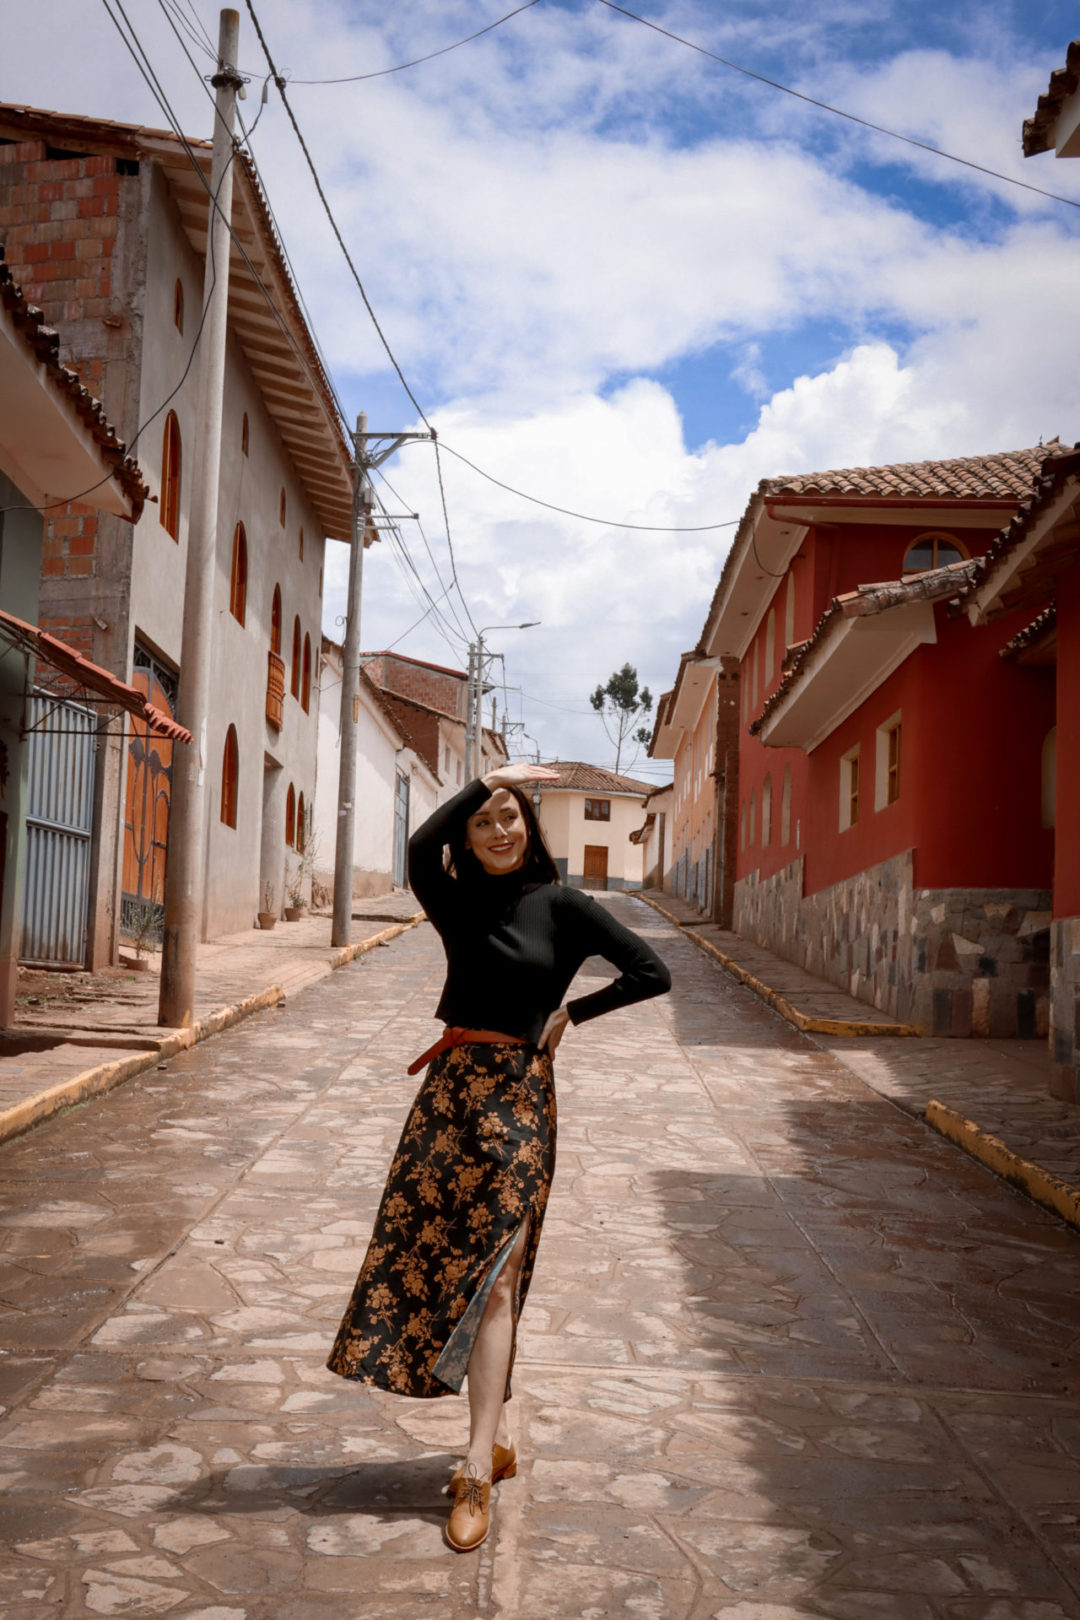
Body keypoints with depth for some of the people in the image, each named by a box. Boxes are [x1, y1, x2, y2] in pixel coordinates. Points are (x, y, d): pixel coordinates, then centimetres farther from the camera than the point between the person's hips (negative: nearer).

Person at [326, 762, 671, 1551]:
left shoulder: (562, 905, -3)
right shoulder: (458, 903, 6)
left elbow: (652, 973, -5)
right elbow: (420, 849, -17)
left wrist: (571, 1014, -3)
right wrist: (486, 779, -13)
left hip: (519, 1099, -4)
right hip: (451, 1091, 5)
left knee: (492, 1273, -7)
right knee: (438, 1257, 8)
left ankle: (479, 1472, -4)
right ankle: (499, 1431, 25)